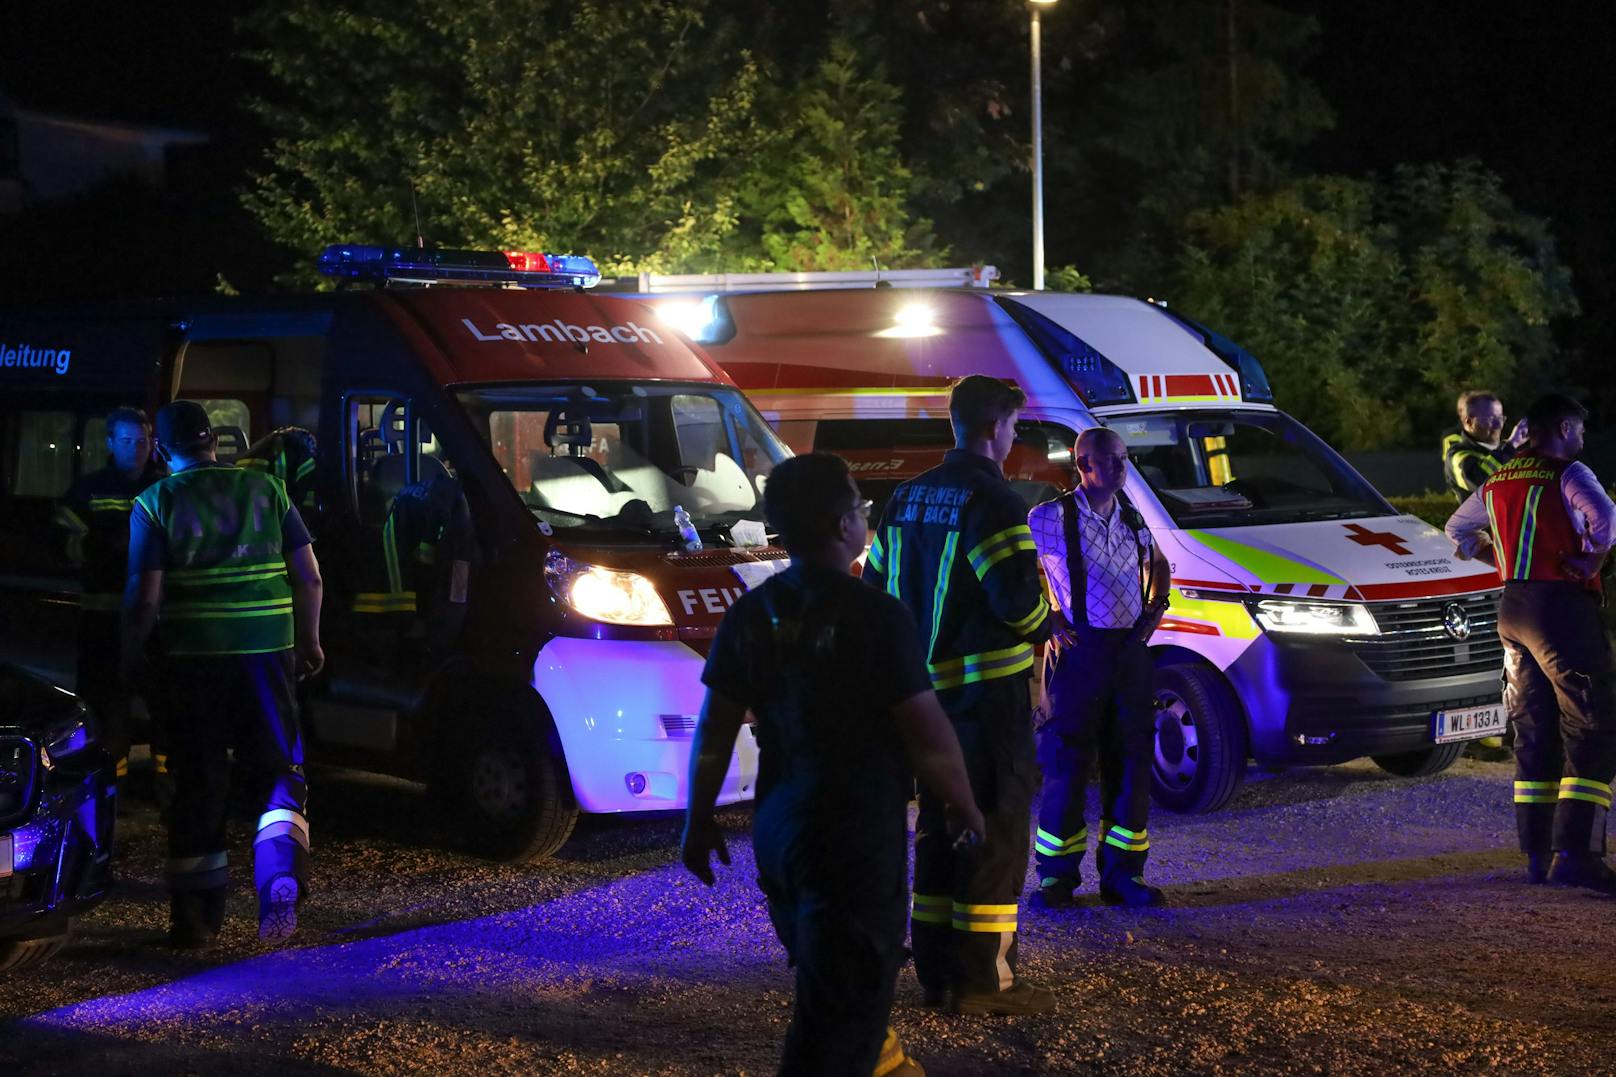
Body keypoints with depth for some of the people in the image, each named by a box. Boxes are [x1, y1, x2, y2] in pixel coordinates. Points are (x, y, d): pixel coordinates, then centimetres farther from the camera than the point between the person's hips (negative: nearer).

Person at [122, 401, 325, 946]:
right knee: (280, 770, 9)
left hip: (192, 657, -1)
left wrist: (131, 655, 4)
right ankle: (280, 879, -13)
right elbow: (308, 576, 5)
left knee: (198, 783, 9)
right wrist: (309, 640, 17)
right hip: (267, 652, 1)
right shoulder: (264, 490, 5)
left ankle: (196, 914, 15)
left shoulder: (156, 503, -2)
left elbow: (145, 596, -9)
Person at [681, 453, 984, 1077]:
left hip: (777, 829, 7)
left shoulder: (752, 615, 0)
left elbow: (714, 730, 3)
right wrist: (966, 808, 1)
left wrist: (699, 820, 14)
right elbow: (929, 738, -15)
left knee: (826, 976, 26)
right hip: (857, 835, -7)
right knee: (846, 1001, 1)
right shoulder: (875, 617, -17)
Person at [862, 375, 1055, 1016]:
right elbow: (1017, 594, -20)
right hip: (990, 690, -8)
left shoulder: (908, 498, 11)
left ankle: (937, 973, 18)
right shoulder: (992, 500, -15)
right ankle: (983, 981, -2)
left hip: (929, 687, 8)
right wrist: (1042, 627, 0)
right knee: (996, 828, -3)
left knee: (939, 827, 14)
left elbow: (877, 585, 15)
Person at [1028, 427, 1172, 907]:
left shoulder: (1132, 519, 12)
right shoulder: (1050, 518, -6)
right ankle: (1057, 875, 5)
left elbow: (1158, 564, 30)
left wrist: (1156, 607, 13)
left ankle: (1122, 874, 14)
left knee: (1131, 763, 6)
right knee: (1067, 764, -3)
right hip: (1079, 651, -6)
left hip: (1130, 651, 6)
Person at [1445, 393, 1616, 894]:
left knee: (1533, 733, 13)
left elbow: (1458, 529, 31)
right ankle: (1574, 853, -18)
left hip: (1514, 608, 8)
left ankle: (1536, 853, 13)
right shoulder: (1567, 474, -9)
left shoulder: (1496, 482, 15)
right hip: (1562, 605, -8)